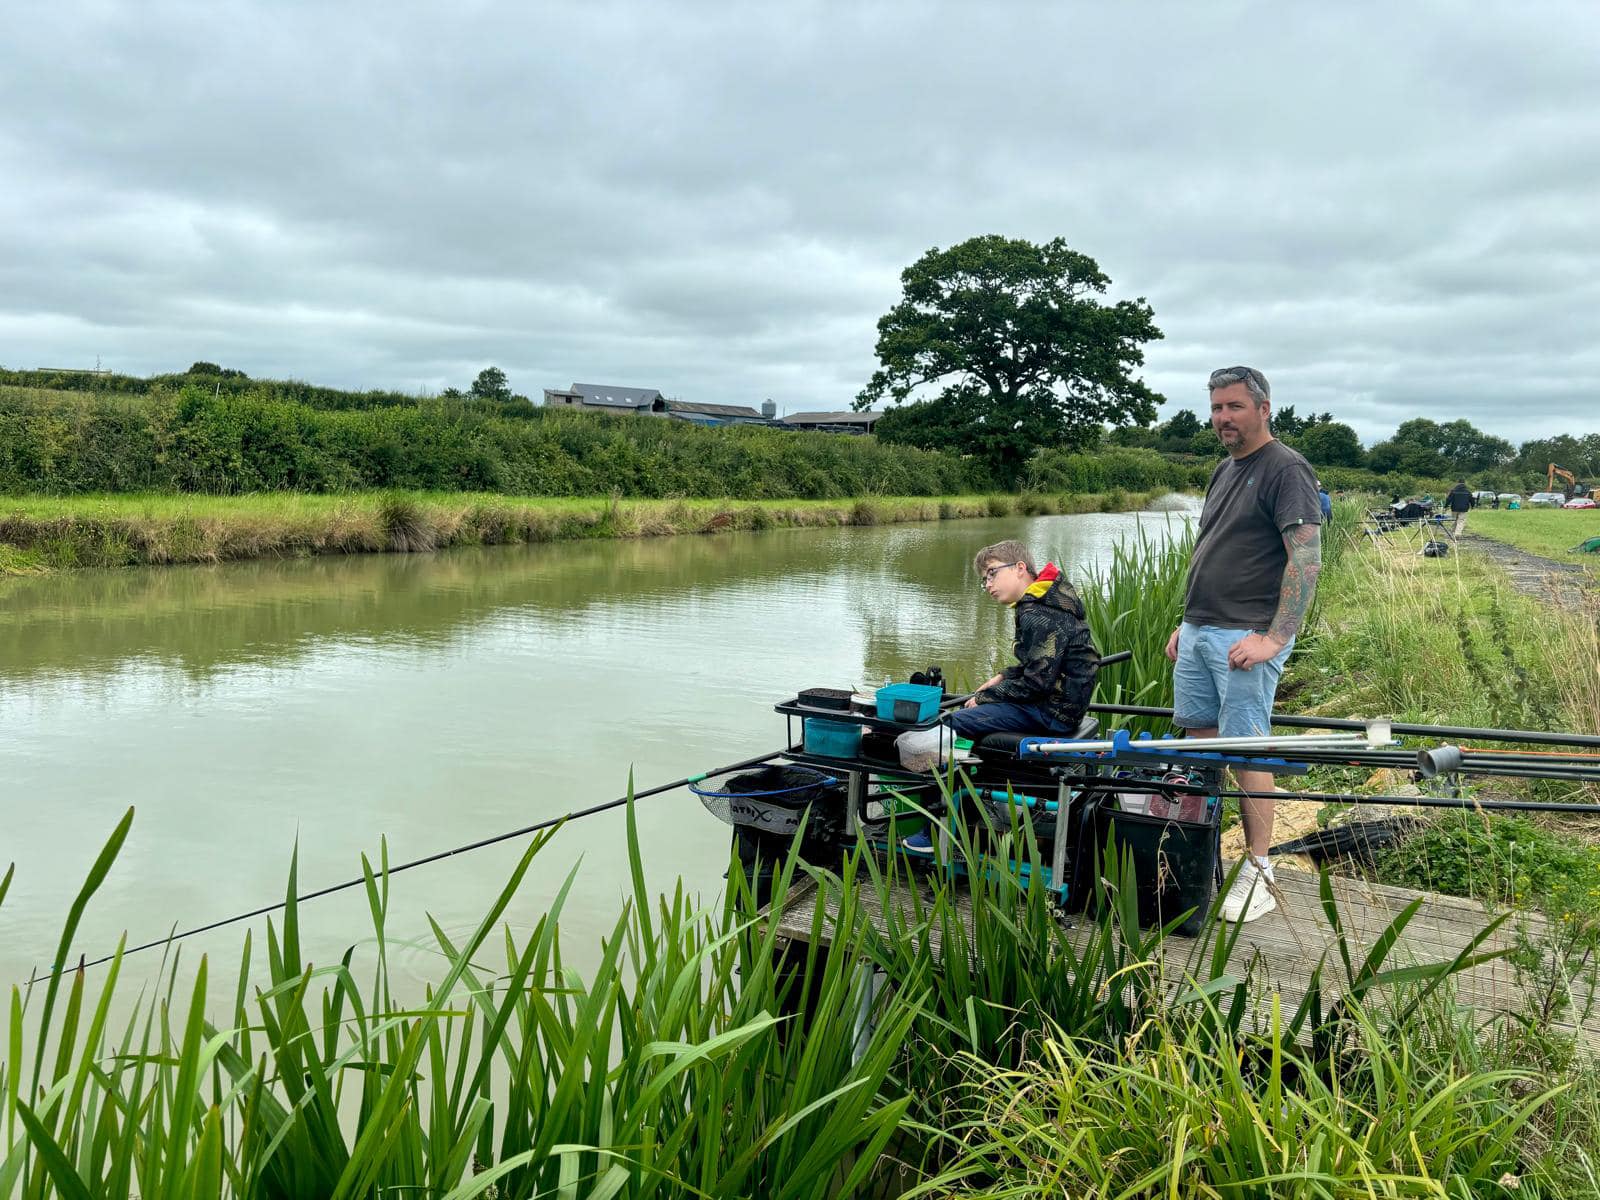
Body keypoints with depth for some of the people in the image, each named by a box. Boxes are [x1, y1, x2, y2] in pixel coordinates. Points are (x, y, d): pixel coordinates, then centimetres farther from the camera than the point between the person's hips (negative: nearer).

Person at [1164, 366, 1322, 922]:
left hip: (1246, 638, -8)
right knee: (1199, 743, 9)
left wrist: (1275, 637, -21)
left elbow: (1307, 558, -16)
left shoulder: (1286, 470, -8)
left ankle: (1258, 873, 3)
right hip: (1197, 632, 8)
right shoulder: (1224, 471, 19)